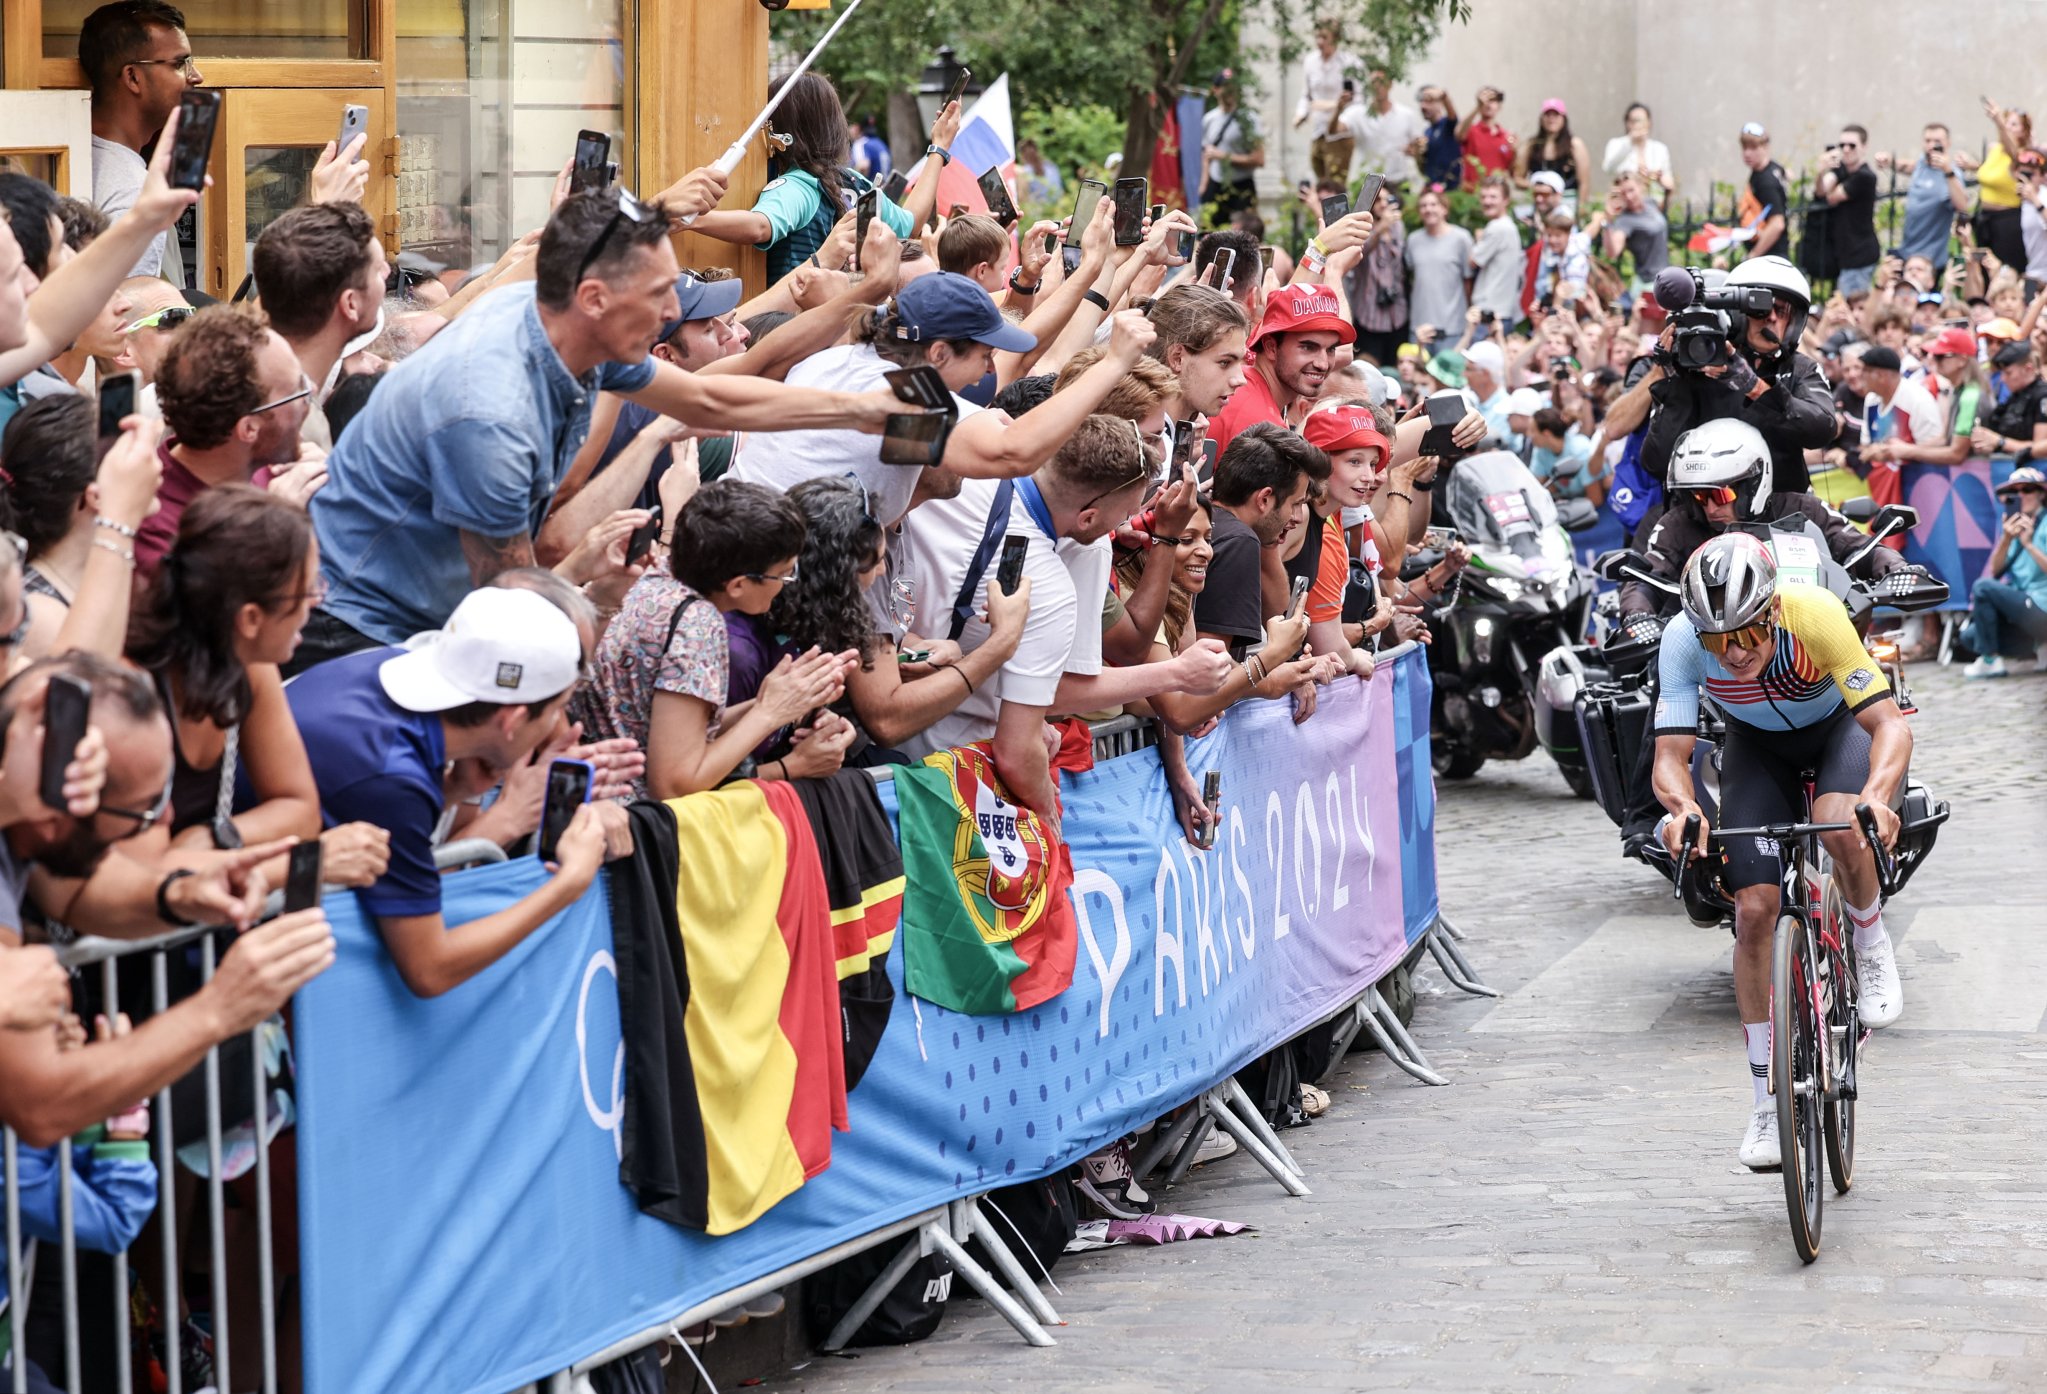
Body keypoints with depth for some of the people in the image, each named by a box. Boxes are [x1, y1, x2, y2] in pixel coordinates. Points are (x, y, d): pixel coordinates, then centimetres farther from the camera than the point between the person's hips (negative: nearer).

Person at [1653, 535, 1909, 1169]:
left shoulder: (1813, 615, -38)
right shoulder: (1683, 640, -31)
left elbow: (1889, 724, -39)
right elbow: (1670, 755, -30)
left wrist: (1877, 795, -58)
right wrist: (1682, 807, -52)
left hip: (1842, 723, -2)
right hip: (1759, 742, 3)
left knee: (1843, 831, -36)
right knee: (1753, 910, -10)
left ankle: (1871, 944, -3)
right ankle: (1767, 1101, 2)